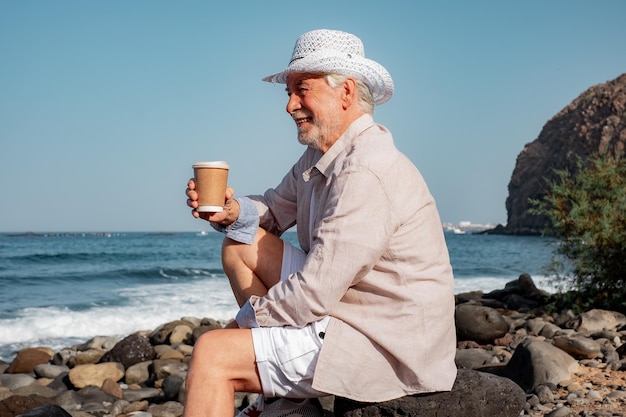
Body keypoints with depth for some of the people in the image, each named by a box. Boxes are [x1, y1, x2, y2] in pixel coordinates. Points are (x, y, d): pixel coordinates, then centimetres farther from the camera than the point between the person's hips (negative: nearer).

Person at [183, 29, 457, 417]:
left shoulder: (365, 175, -25)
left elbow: (312, 297, -27)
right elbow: (273, 210, 16)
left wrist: (244, 319, -8)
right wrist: (233, 212, -7)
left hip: (387, 346, -10)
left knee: (212, 353, -17)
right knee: (242, 244, 11)